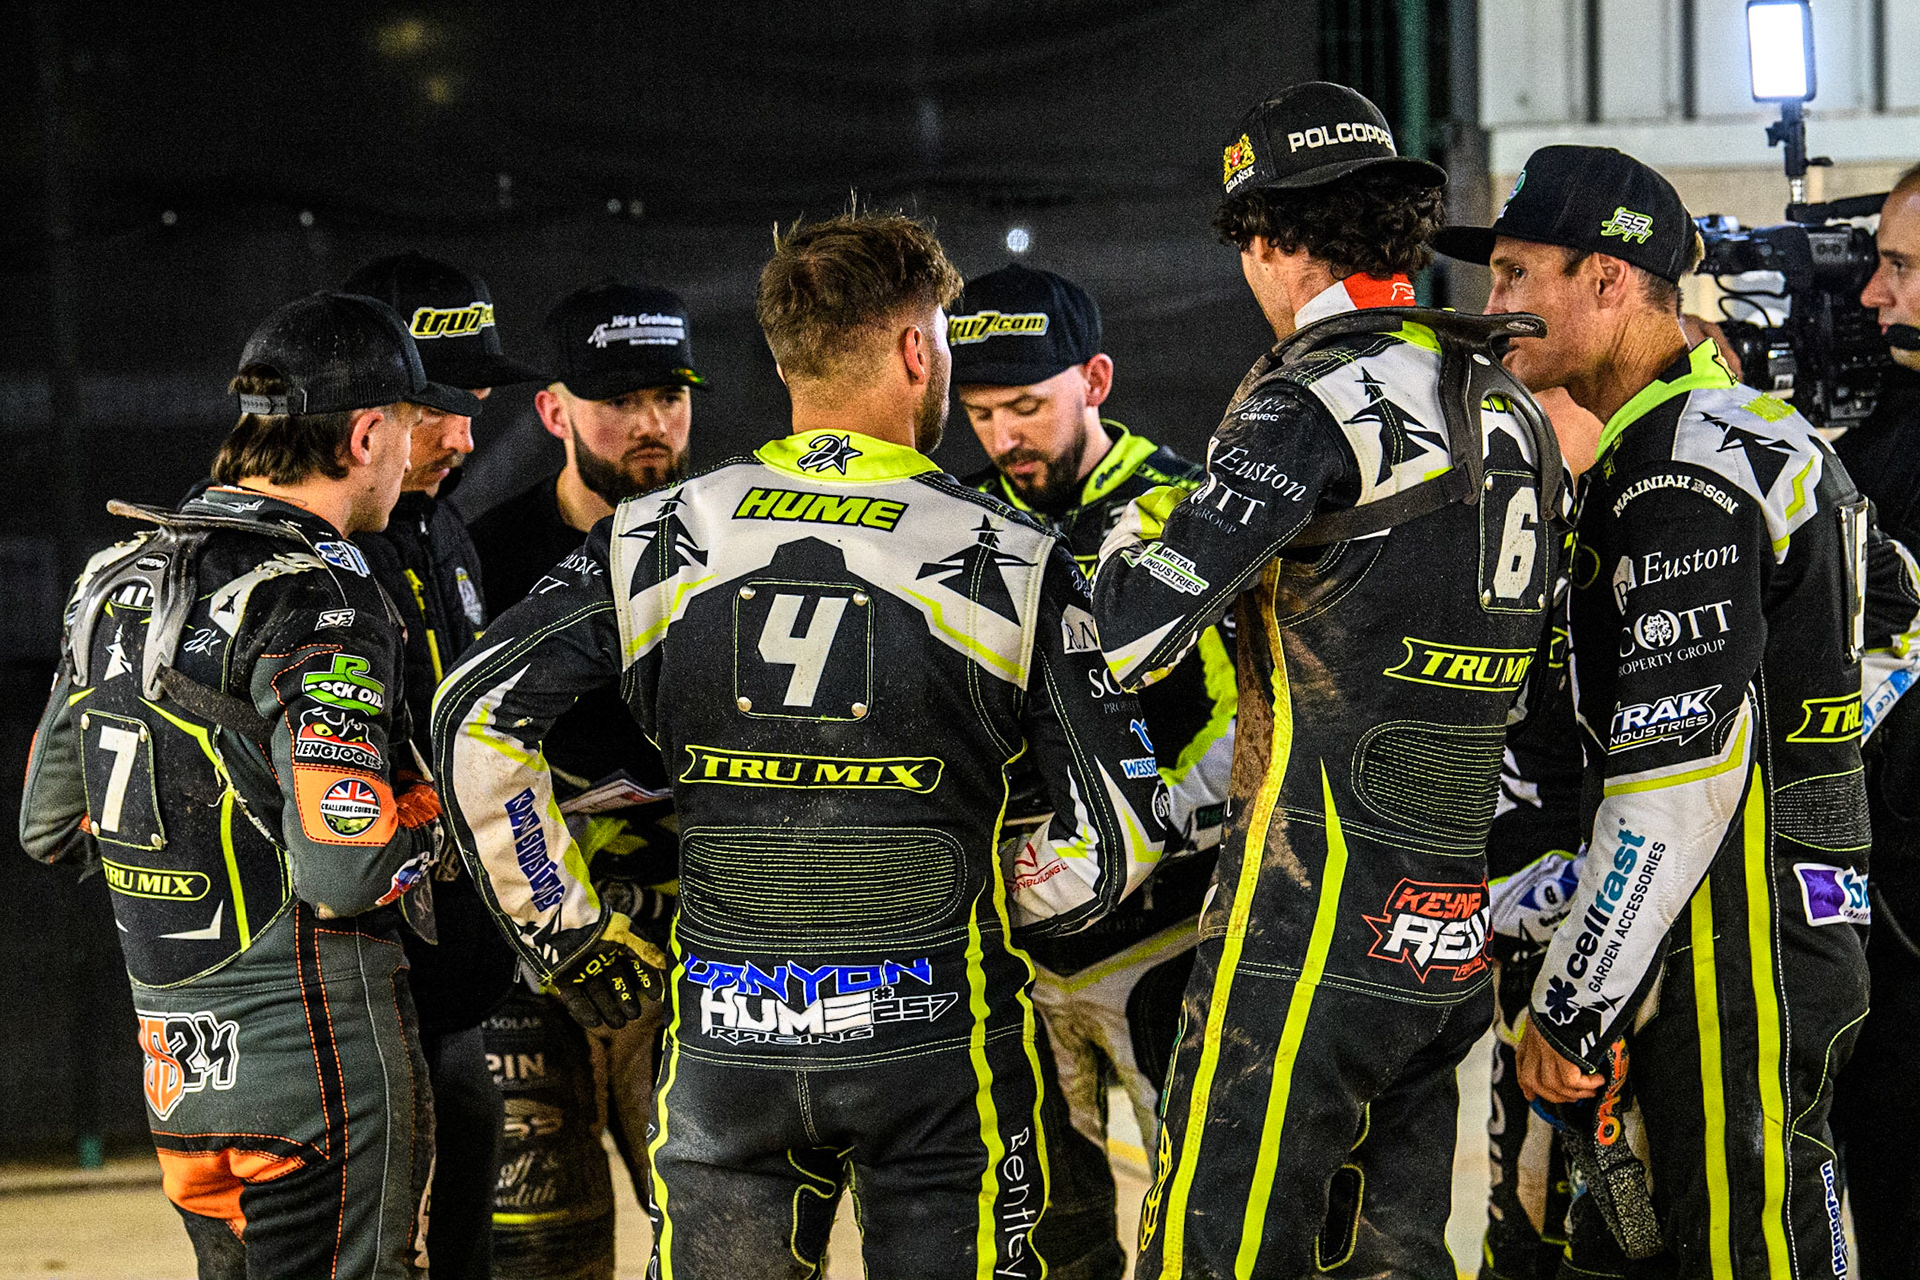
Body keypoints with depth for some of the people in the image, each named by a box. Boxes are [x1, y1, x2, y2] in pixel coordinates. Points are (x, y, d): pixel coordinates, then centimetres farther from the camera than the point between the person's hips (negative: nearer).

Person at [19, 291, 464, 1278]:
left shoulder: (118, 580, 10)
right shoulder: (317, 605, -16)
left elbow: (50, 825, 17)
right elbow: (343, 874, -24)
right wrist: (422, 809, -4)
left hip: (179, 1074, 8)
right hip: (319, 1066, -8)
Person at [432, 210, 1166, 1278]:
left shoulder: (660, 540, 1)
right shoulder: (1009, 560, -5)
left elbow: (475, 717, -4)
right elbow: (1117, 839, -6)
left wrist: (564, 930, 5)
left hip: (726, 1041, 2)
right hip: (934, 1038, -2)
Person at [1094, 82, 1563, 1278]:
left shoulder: (1315, 401, -12)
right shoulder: (1510, 407, 14)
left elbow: (1132, 637, -17)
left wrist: (1137, 535, 5)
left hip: (1314, 912, -8)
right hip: (1457, 920, 8)